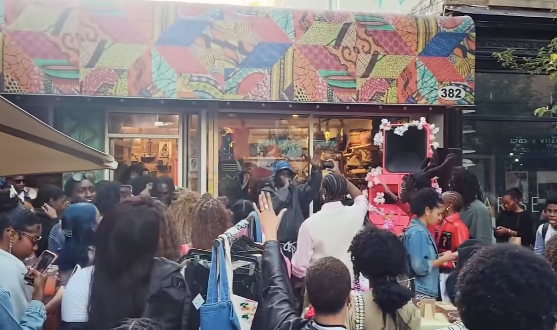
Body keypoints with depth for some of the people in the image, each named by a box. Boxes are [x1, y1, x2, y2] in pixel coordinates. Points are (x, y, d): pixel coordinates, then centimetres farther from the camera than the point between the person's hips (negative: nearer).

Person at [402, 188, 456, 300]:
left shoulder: (421, 230, 11)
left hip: (427, 291, 10)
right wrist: (443, 259, -12)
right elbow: (420, 267, -22)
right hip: (421, 293, -10)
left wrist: (441, 257, 4)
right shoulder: (417, 232, -17)